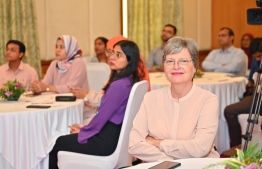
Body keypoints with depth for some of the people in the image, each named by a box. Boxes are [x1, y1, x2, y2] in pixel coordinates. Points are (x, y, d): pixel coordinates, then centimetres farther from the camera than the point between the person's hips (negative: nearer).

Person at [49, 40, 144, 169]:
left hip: (106, 141, -10)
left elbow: (102, 116, -20)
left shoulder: (118, 85, -25)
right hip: (115, 135, 10)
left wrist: (83, 130, -3)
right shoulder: (129, 81, 5)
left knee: (54, 143, 6)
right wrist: (85, 127, 14)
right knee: (63, 138, 23)